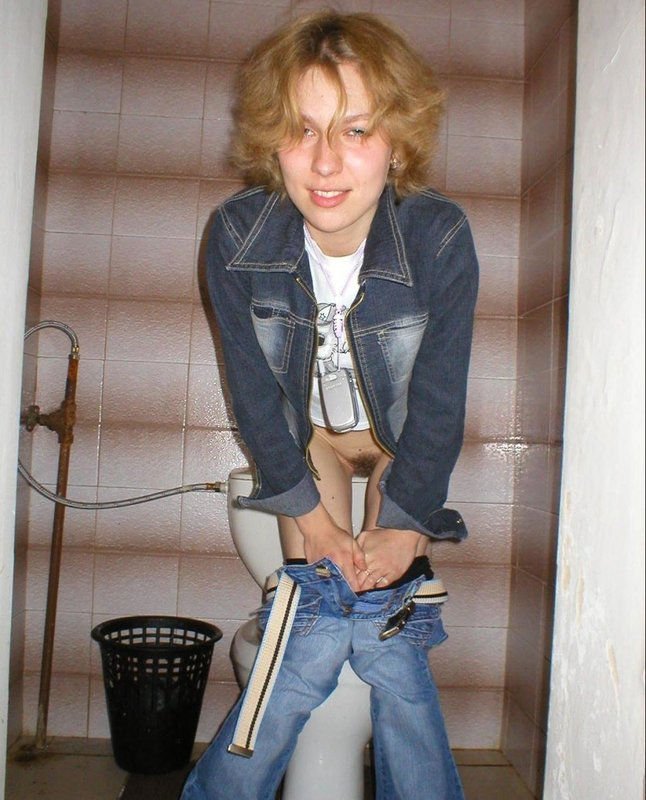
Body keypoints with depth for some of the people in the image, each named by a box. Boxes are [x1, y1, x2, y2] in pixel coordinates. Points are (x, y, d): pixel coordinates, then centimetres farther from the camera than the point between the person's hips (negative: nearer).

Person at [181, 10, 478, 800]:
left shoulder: (441, 237, -28)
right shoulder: (238, 235, -25)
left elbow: (439, 399, -18)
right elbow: (254, 387, -15)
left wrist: (404, 523, -13)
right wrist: (307, 511, -12)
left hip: (403, 435, 0)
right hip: (308, 429, 1)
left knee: (393, 637, -6)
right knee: (316, 627, -8)